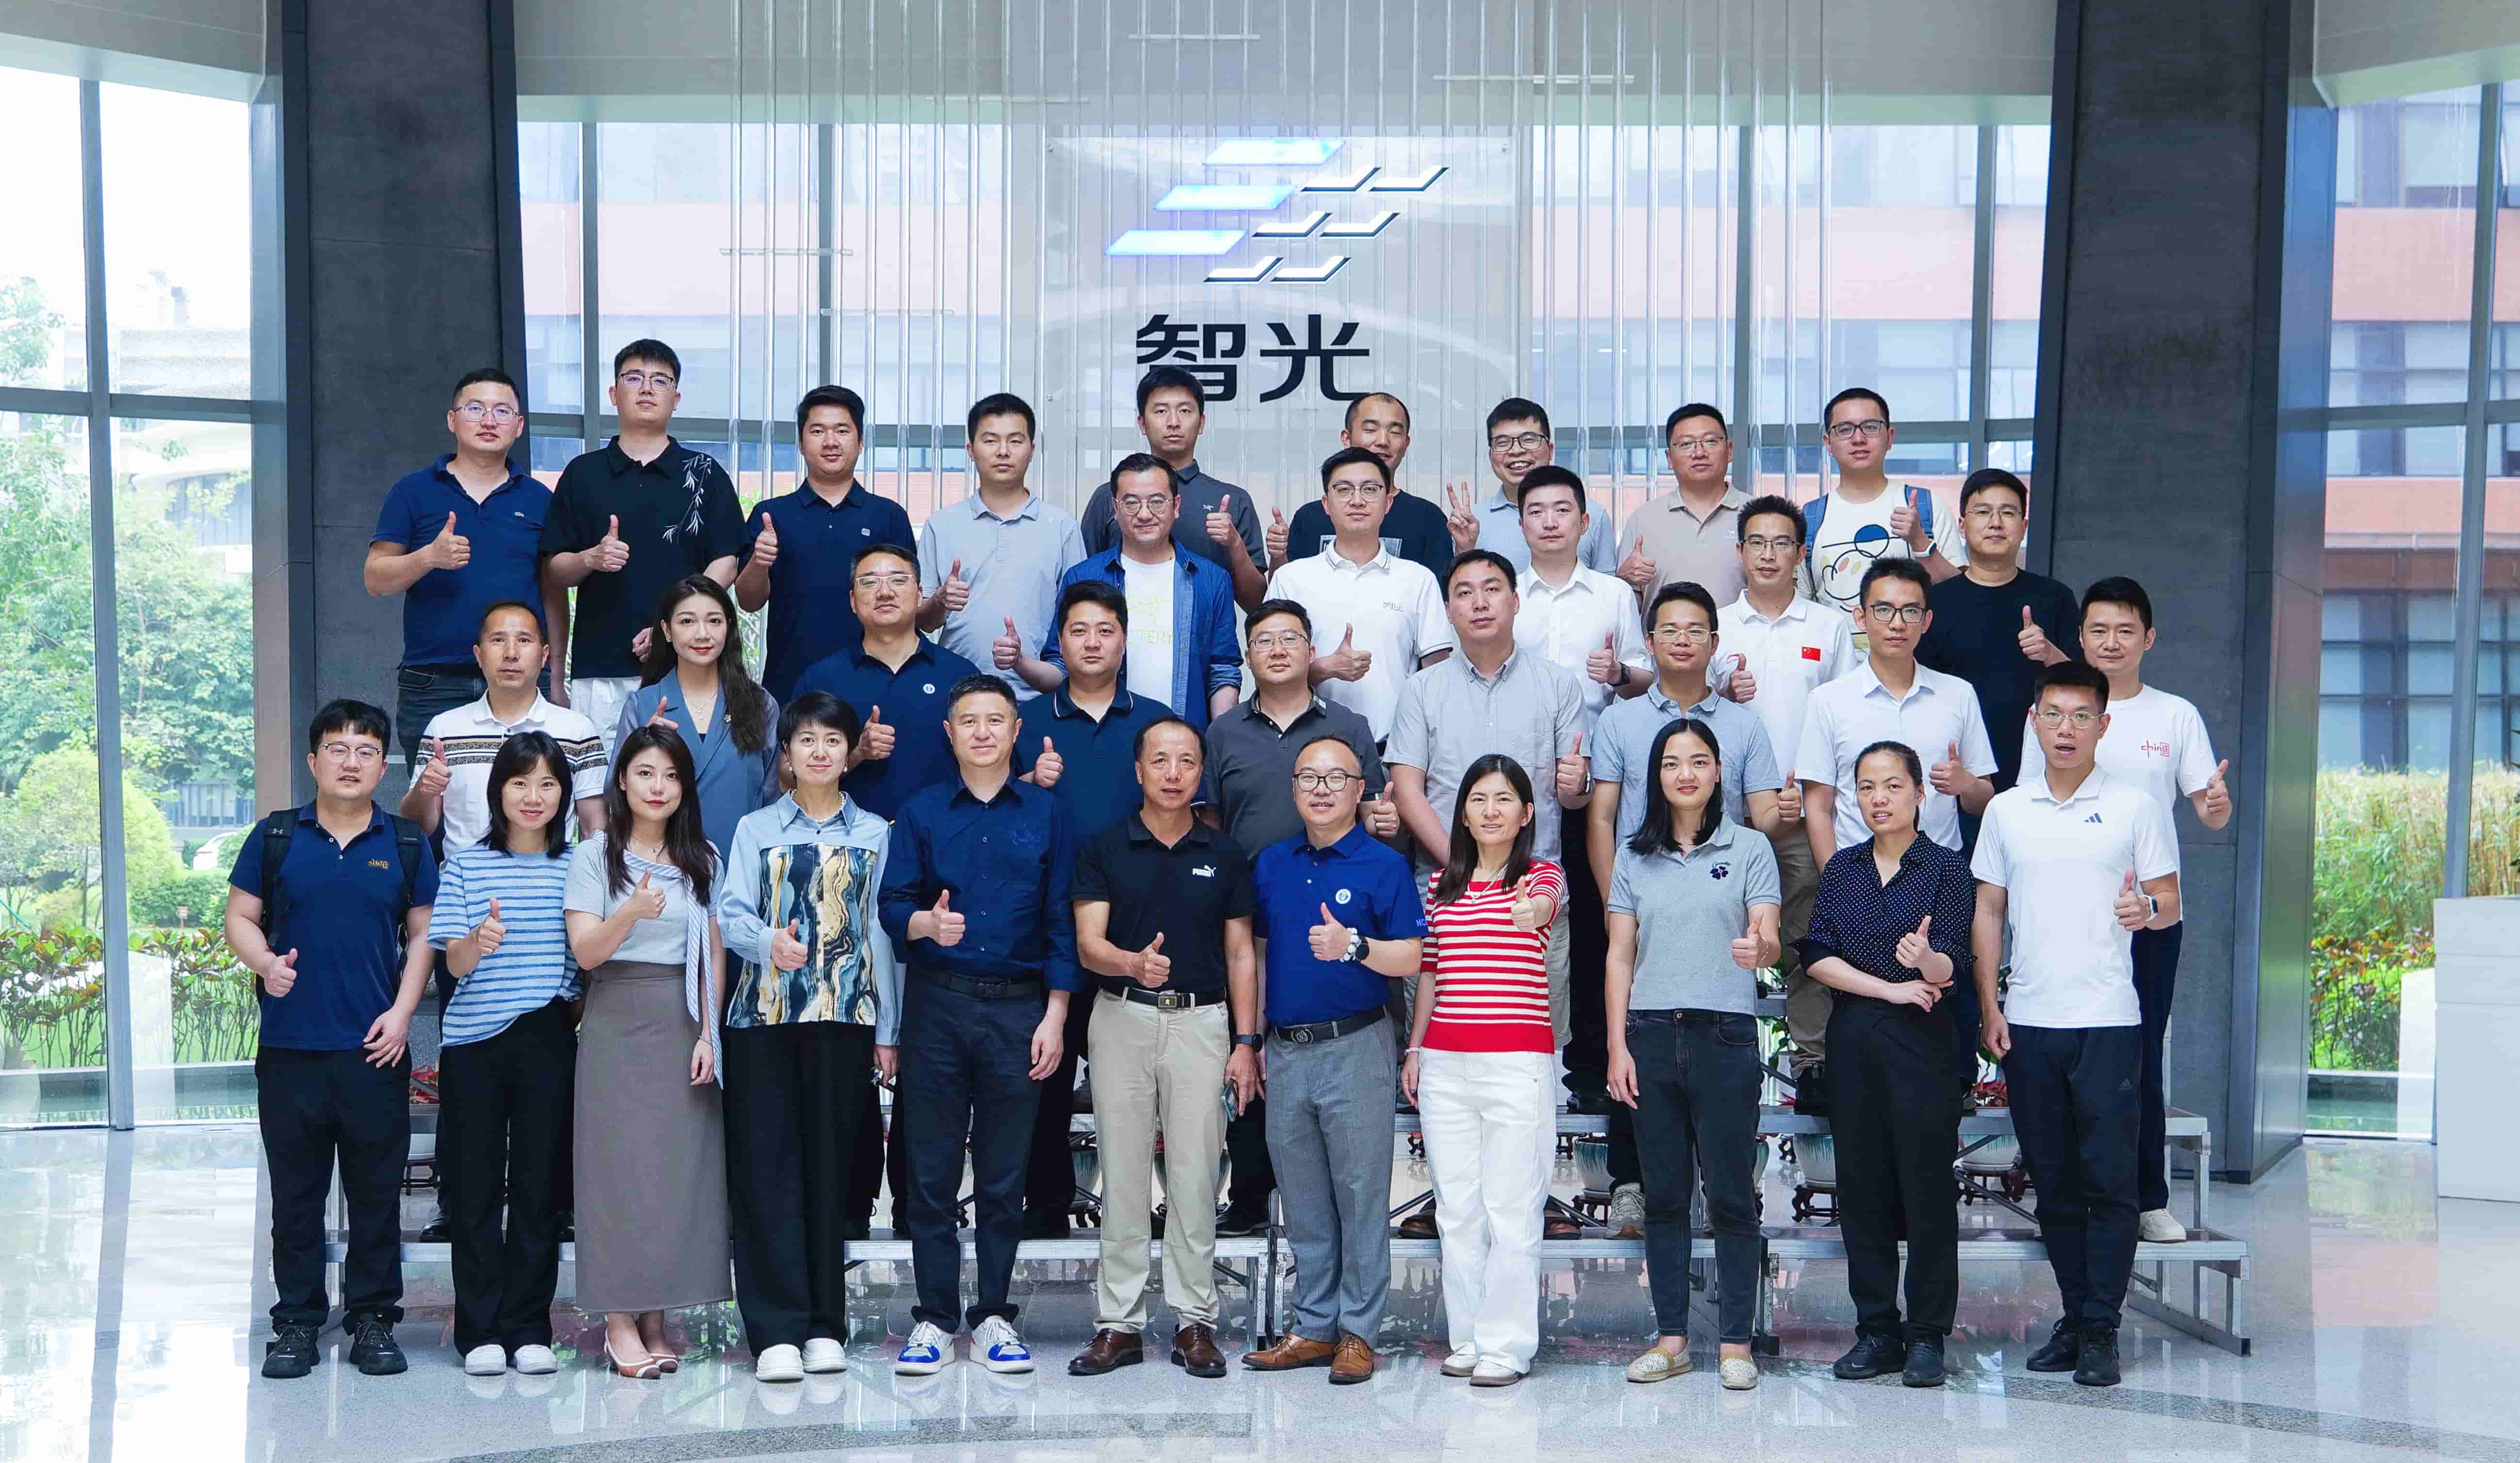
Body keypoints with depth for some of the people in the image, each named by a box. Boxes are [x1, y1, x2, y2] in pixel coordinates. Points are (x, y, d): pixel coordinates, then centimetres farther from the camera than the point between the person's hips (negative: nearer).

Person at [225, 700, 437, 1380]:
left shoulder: (406, 845, 6)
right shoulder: (276, 837, 5)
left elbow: (423, 934, 8)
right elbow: (240, 919, 7)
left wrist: (402, 1011, -3)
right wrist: (265, 962, -14)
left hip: (375, 1047, 0)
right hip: (290, 1046, 0)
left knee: (377, 1190, 4)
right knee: (296, 1191, 6)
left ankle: (373, 1319, 14)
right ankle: (296, 1321, 16)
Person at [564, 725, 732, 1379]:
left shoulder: (702, 859, 11)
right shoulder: (594, 856, 1)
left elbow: (714, 954, 10)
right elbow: (585, 952, -7)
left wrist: (708, 1034, 1)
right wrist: (632, 913, -26)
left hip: (682, 1026, 3)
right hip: (617, 1024, -3)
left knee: (679, 1168, 0)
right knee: (619, 1166, -5)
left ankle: (656, 1317, 7)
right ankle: (620, 1324, 0)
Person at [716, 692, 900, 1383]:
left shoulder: (874, 835, 12)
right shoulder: (755, 830, 10)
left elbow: (882, 931, 9)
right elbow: (734, 916, 1)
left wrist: (888, 1030, 6)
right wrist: (770, 942, -22)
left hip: (844, 1015, 1)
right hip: (764, 1015, 0)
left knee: (830, 1167, 2)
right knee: (768, 1166, -5)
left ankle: (824, 1326, 10)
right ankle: (776, 1331, -3)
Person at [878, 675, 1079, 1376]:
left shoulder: (1046, 814, 7)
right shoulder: (921, 812, 7)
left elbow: (1061, 922, 5)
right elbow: (893, 903, 1)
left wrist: (1055, 1016, -1)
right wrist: (926, 923, -21)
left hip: (1018, 1008, 0)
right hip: (937, 1004, 0)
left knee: (1004, 1172, 5)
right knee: (932, 1168, 3)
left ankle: (993, 1316, 15)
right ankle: (934, 1316, 11)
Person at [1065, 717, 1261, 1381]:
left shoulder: (1224, 854, 7)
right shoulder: (1104, 849, 3)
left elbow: (1240, 954, 9)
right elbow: (1088, 944, -6)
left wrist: (1246, 1042, 1)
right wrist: (1135, 964, -27)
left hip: (1200, 1021, 0)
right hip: (1122, 1019, 0)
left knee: (1195, 1176, 2)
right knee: (1122, 1176, 3)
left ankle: (1194, 1320, 10)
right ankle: (1119, 1322, 10)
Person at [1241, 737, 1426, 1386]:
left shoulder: (1384, 864, -4)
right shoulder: (1270, 864, 11)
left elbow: (1410, 959, -8)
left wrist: (1353, 946, -24)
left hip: (1355, 1046, -5)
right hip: (1286, 1051, 5)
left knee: (1361, 1196, 0)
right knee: (1303, 1203, 11)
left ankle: (1358, 1332, 6)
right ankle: (1313, 1327, 19)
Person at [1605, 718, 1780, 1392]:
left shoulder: (1749, 851, 3)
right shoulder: (1634, 856, 10)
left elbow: (1770, 942, -7)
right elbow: (1619, 956, 10)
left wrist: (1758, 949, -31)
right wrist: (1618, 1046, 2)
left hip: (1725, 1035, -3)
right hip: (1652, 1034, 3)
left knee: (1731, 1195, -1)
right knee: (1664, 1195, 7)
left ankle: (1736, 1342, 6)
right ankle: (1671, 1337, 14)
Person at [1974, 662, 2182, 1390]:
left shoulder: (2135, 806, 2)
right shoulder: (2006, 810, 10)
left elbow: (2171, 902, 4)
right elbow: (1989, 911, 12)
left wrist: (2146, 910, -19)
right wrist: (1988, 1007, 4)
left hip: (2107, 1020, -3)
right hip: (2027, 1022, 3)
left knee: (2109, 1179, -4)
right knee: (2053, 1182, 9)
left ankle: (2101, 1330, 2)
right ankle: (2074, 1318, 19)